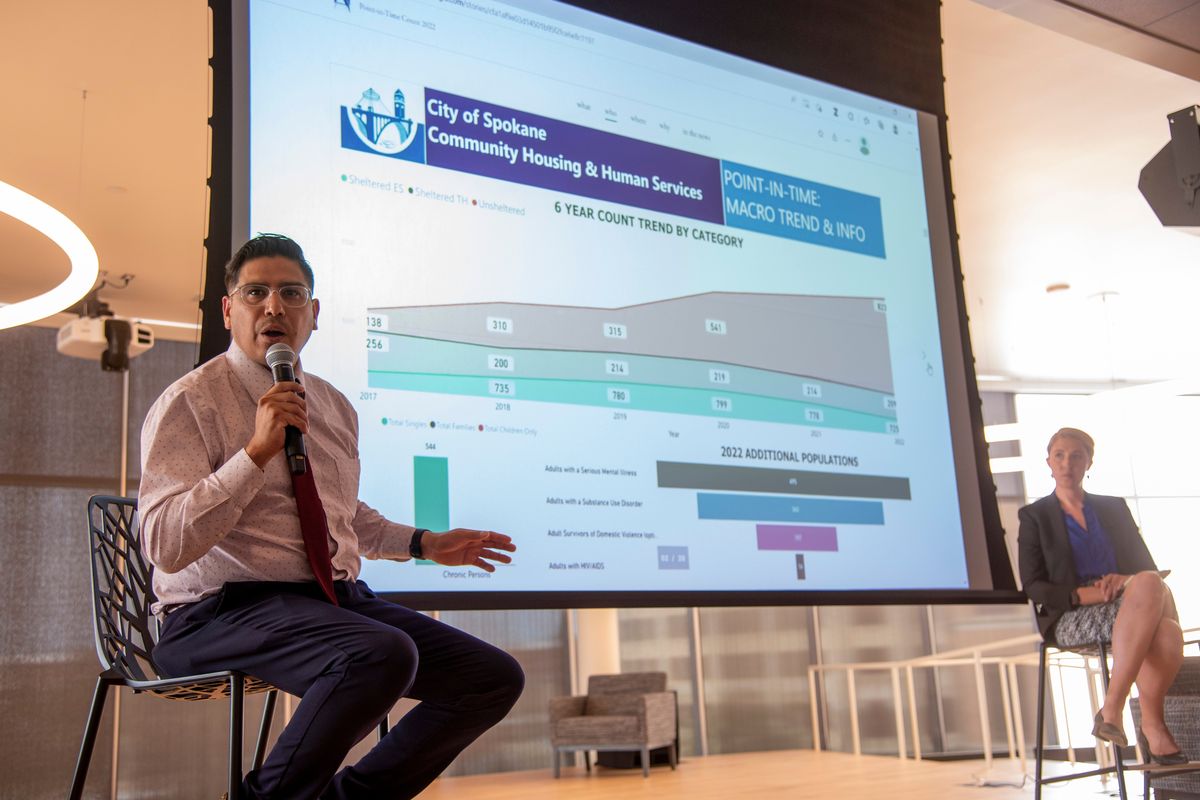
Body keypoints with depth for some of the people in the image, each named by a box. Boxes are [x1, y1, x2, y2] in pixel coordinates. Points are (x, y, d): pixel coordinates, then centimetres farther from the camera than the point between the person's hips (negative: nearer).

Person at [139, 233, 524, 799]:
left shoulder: (334, 407, 16)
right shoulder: (188, 403, -5)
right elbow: (164, 545, -17)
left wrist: (423, 543, 18)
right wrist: (258, 450, -23)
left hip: (341, 599, 7)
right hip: (227, 611, -7)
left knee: (496, 679, -5)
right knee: (383, 655, -36)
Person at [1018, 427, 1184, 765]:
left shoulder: (1114, 508, 23)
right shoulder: (1035, 516, 12)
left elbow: (1148, 567, 16)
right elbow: (1033, 587, 2)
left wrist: (1128, 581, -9)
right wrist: (1085, 594, -16)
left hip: (1125, 606, 3)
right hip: (1070, 619, -3)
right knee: (1152, 588, -34)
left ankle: (1112, 708, -29)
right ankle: (1152, 727, -30)